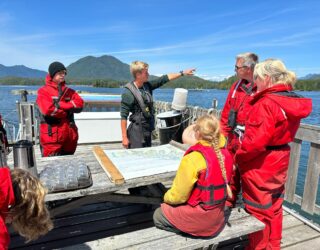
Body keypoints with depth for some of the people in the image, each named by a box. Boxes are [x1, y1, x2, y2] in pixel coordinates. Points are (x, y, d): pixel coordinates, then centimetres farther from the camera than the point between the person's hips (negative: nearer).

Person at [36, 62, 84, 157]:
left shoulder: (69, 91, 13)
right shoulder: (43, 91, -2)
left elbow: (79, 105, -3)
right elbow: (48, 109, -19)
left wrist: (59, 105, -12)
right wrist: (69, 107, -7)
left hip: (69, 137, 5)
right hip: (52, 139, -5)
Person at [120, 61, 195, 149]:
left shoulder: (147, 86, 2)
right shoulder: (128, 92, -17)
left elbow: (164, 79, 10)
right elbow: (123, 116, -17)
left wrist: (183, 73, 13)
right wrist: (124, 137, -17)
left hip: (148, 130, 7)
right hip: (137, 131, -7)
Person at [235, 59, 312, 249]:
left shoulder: (266, 103, -24)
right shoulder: (293, 101, 3)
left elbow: (256, 141, -28)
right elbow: (281, 131, 9)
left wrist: (238, 156, -13)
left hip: (260, 164, -9)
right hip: (280, 160, 9)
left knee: (258, 210, 10)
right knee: (274, 206, 23)